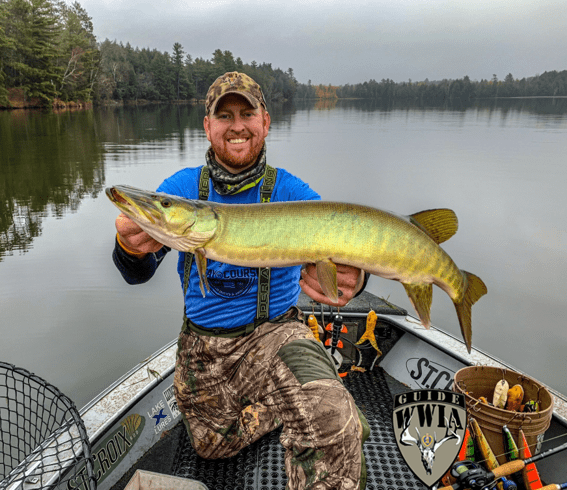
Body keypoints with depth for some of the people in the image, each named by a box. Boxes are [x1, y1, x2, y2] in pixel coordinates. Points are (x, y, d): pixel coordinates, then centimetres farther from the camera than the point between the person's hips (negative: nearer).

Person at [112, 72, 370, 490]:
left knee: (331, 422, -31)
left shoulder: (292, 192, -10)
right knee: (213, 444, 21)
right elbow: (139, 275, -10)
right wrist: (132, 249, -36)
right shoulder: (180, 189, -5)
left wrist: (351, 278, -49)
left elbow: (335, 249, -23)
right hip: (201, 345, 4)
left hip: (272, 333, -3)